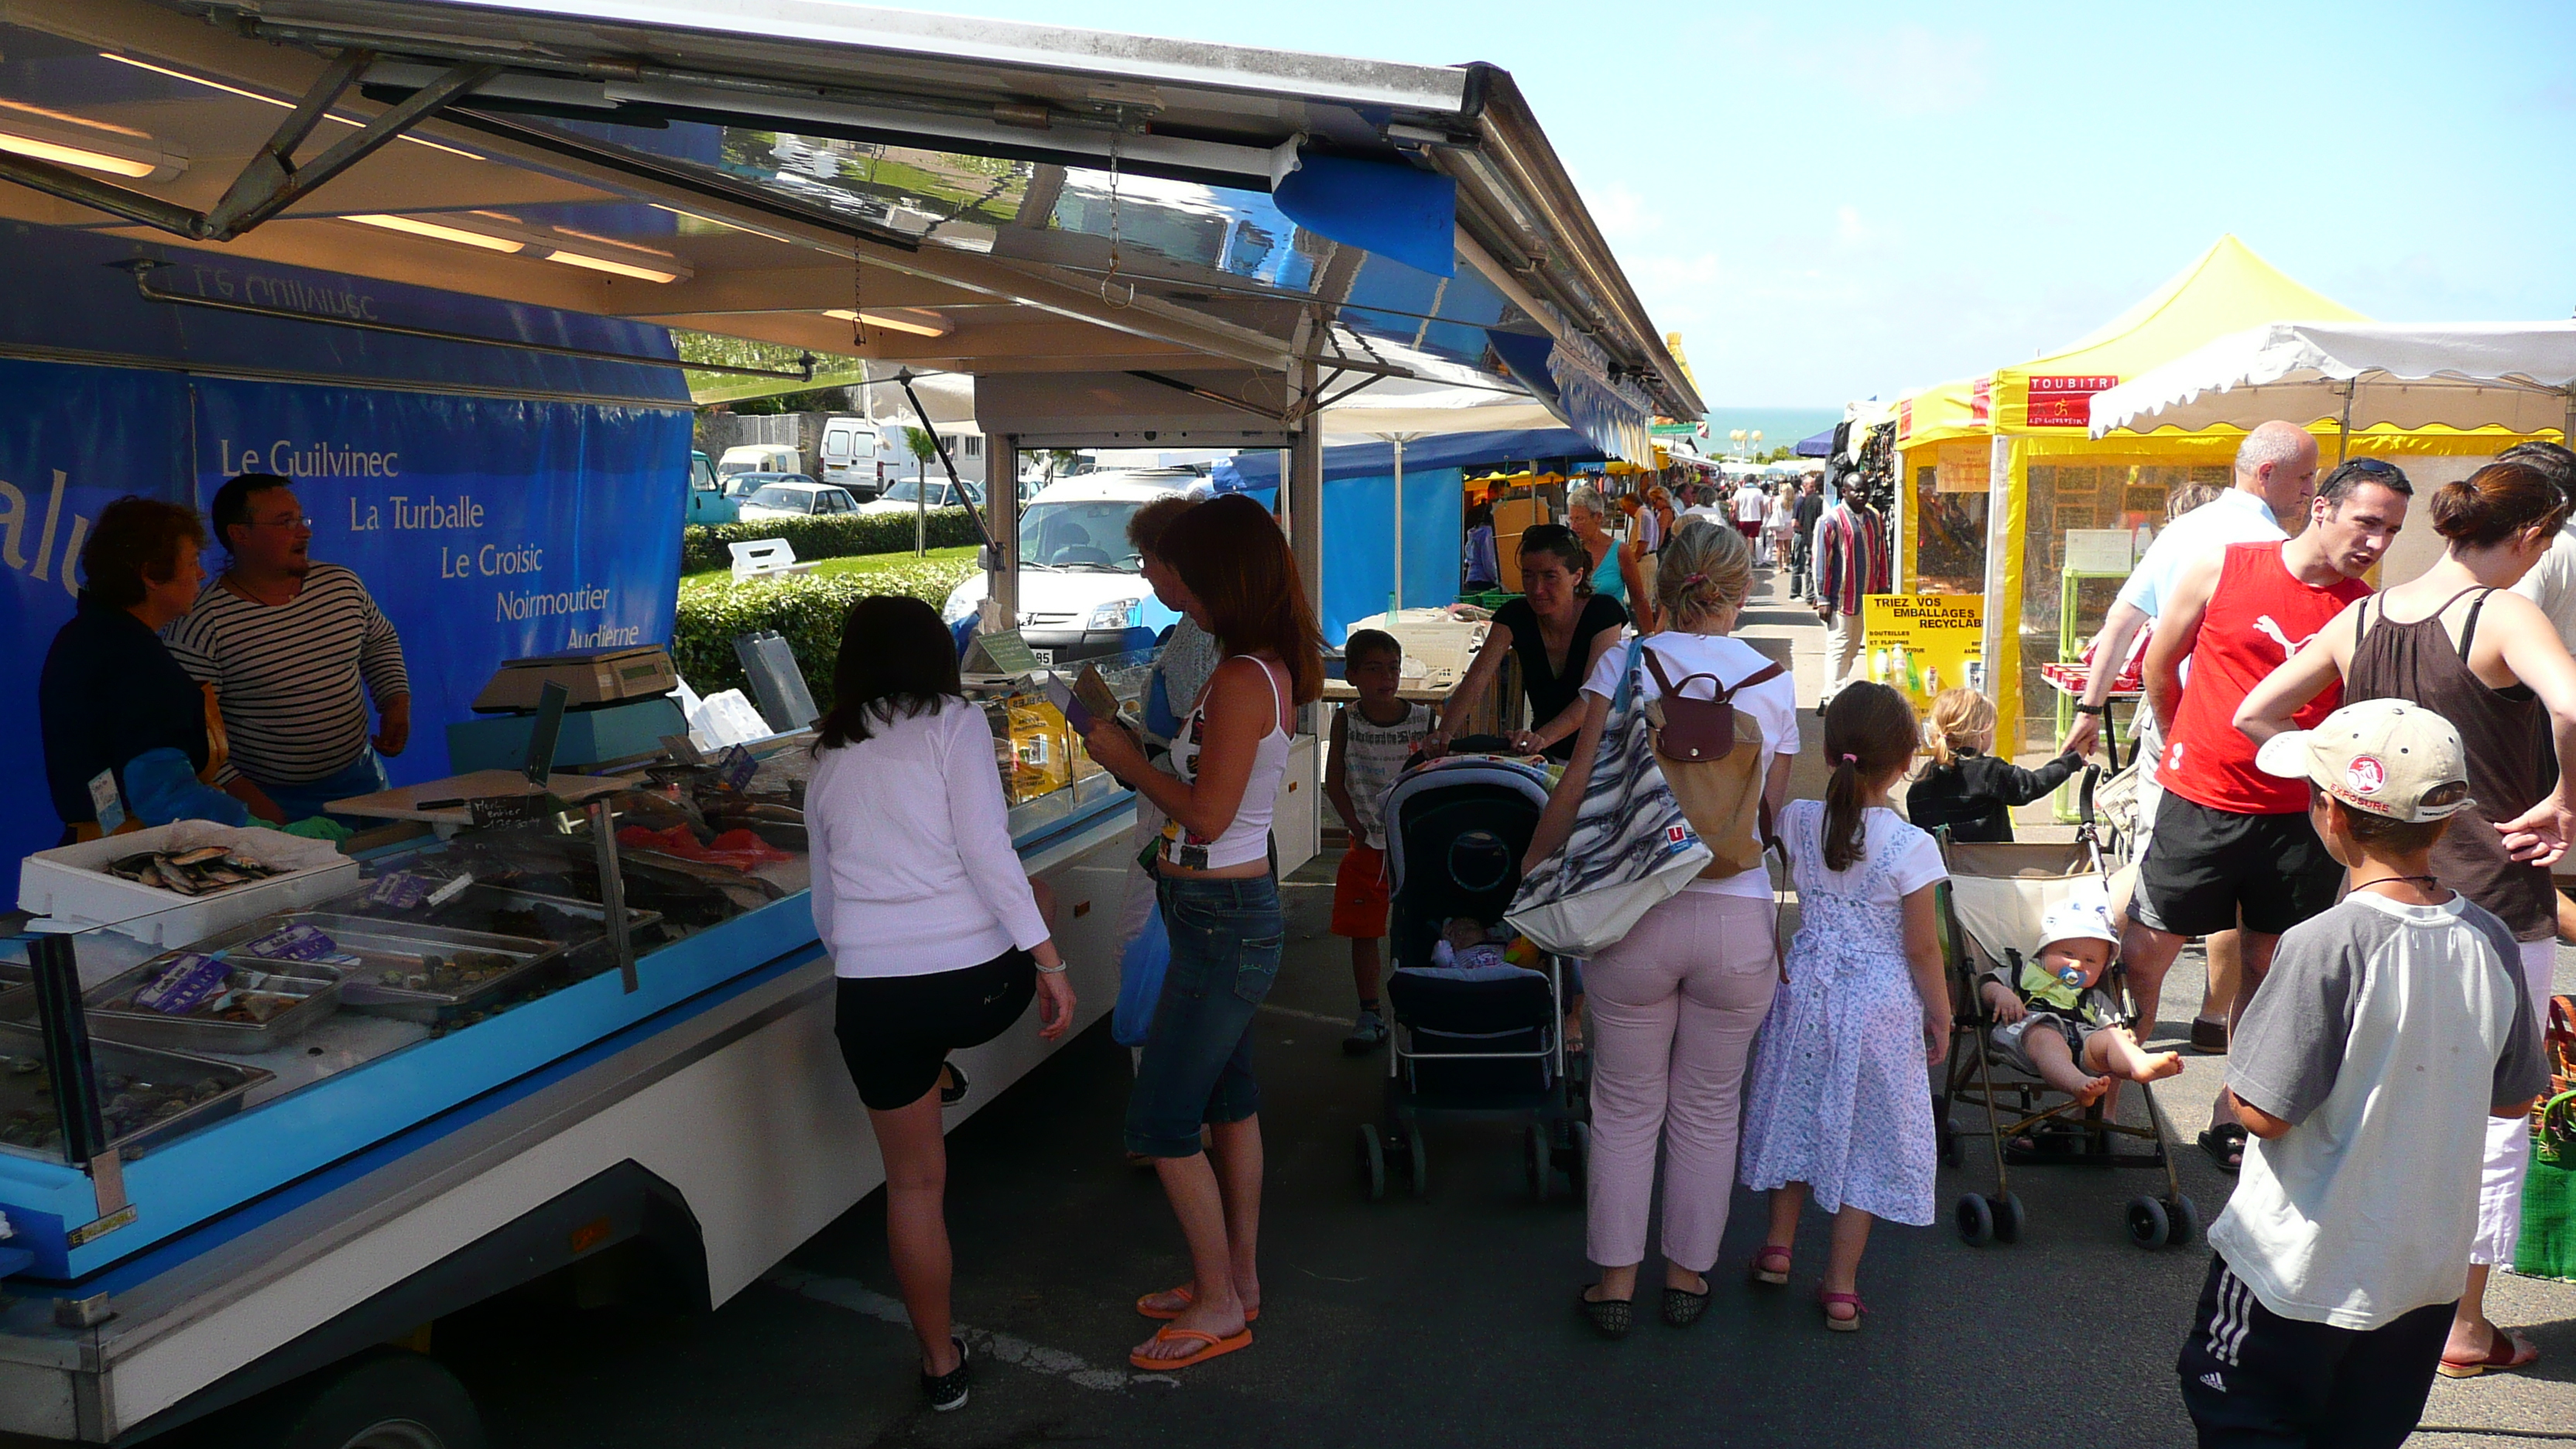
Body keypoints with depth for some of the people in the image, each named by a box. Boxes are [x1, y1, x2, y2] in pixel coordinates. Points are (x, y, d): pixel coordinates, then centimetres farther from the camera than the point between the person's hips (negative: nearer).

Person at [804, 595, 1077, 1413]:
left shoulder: (829, 759, 13)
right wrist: (1048, 961, -10)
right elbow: (987, 851, -13)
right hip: (979, 984, -3)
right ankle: (941, 1070, 51)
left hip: (873, 997, 3)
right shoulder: (954, 723, -2)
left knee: (913, 1182, 16)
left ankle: (941, 1364, 28)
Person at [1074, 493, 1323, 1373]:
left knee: (1161, 1121, 0)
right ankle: (1238, 1279, 32)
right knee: (1229, 1099, 19)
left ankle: (1219, 1306, 14)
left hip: (1220, 918, -10)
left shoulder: (1241, 681, -22)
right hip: (1236, 907, 10)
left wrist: (1126, 761, -11)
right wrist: (1133, 750, 9)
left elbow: (1206, 814, -22)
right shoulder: (1270, 669, 7)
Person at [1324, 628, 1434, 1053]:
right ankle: (1370, 1014, 16)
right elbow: (1334, 783, 0)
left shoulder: (1423, 719, -4)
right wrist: (1358, 828, -7)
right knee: (1363, 932, 5)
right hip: (1367, 843, 1)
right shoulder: (1346, 720, -3)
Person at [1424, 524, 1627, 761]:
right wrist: (1445, 732, -36)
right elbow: (1477, 678, -16)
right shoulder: (1514, 615, -4)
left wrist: (1543, 737, -42)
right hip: (1546, 757, 3)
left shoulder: (1603, 613, -13)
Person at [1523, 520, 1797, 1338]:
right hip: (1739, 914, 2)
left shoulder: (1624, 664, -2)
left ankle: (1615, 1280, 21)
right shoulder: (1774, 682, 4)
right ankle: (1687, 1275, 29)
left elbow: (1580, 784, -5)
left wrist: (1532, 861, 6)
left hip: (1636, 911, -1)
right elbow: (1774, 811, 6)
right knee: (1708, 1110, 16)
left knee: (1626, 1108, 12)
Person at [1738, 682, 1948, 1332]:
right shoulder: (1911, 846, -19)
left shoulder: (1797, 822, -9)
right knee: (1865, 1135, 8)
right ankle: (1841, 1287, 15)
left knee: (1800, 1113, 20)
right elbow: (1922, 949, -12)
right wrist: (1940, 1016, 1)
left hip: (1807, 986, 3)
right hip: (1881, 1003, -3)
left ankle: (1778, 1247, 32)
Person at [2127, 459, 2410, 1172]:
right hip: (2199, 803, -2)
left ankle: (2232, 1116, 24)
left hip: (2300, 817, 2)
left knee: (2266, 966, 10)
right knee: (2145, 951, 2)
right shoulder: (2221, 569, -4)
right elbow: (2160, 665, 8)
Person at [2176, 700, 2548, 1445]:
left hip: (2304, 1268, -6)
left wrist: (2233, 1079, -2)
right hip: (2428, 1267, 6)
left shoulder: (2327, 945, -26)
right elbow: (2513, 1100, 7)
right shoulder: (2490, 939, -6)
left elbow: (2265, 1111, -22)